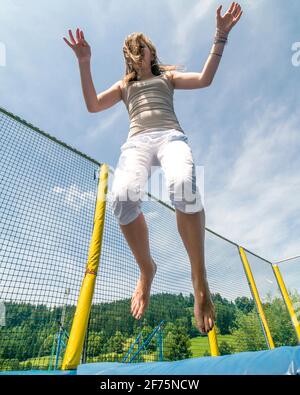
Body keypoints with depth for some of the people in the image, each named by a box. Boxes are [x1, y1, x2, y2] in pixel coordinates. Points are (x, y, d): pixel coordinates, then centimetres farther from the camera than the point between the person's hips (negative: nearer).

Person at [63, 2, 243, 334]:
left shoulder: (167, 76, 33)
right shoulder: (124, 86, 35)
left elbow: (205, 79, 20)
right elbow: (93, 105, 21)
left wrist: (220, 36, 15)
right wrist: (84, 63, 15)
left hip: (170, 135, 0)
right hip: (137, 141, 1)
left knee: (182, 186, -38)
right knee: (122, 196, -34)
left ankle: (200, 279, -22)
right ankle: (146, 269, -11)